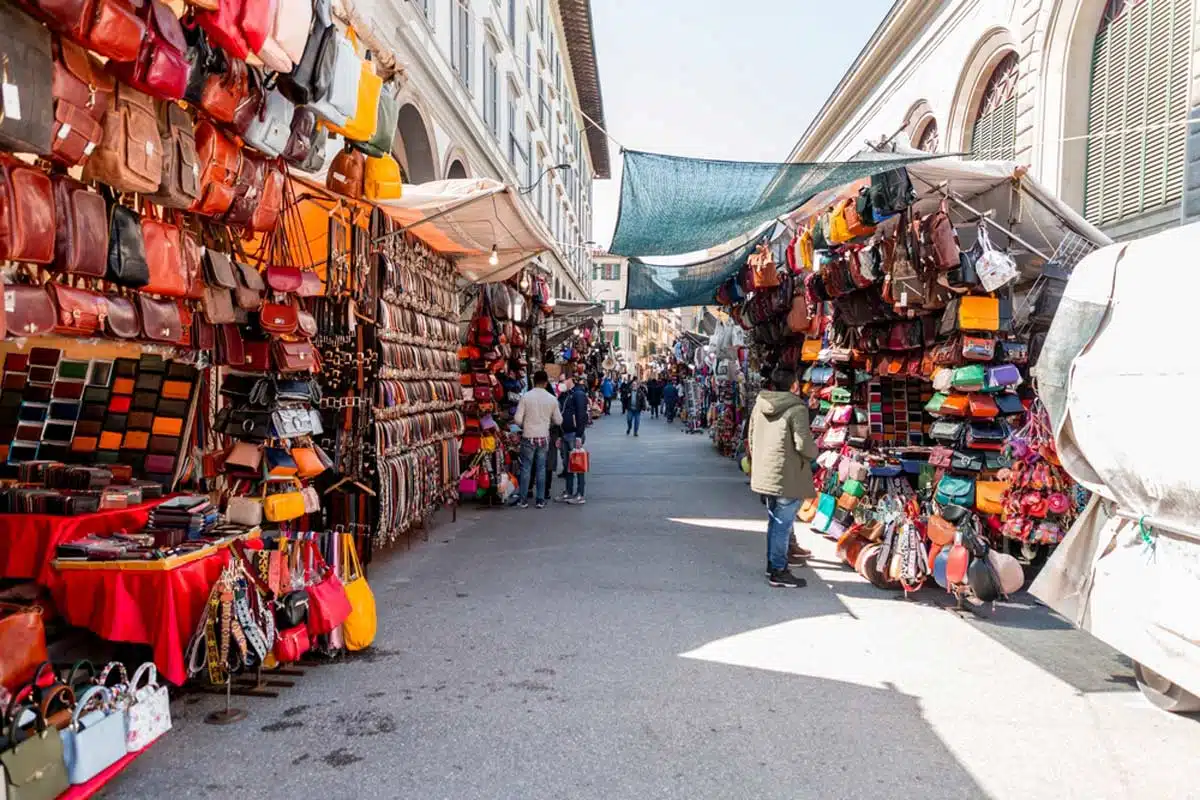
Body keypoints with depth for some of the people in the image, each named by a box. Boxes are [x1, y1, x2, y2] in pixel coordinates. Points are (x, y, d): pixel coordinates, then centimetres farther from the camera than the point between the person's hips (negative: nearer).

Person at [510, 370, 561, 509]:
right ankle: (540, 500, 12)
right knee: (541, 468, 9)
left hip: (528, 437, -1)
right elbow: (558, 421, 4)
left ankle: (522, 499, 10)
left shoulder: (526, 397, -9)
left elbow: (517, 419, -10)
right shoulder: (552, 399, -3)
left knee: (526, 468, 7)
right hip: (543, 437, 2)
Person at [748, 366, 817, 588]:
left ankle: (772, 563, 30)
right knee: (783, 524, 0)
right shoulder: (797, 409, -16)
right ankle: (779, 571, 6)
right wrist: (813, 454, 1)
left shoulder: (759, 406, 7)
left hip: (764, 475, 8)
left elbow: (752, 439, 13)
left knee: (774, 521, 20)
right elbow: (804, 445, -21)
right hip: (788, 478, -8)